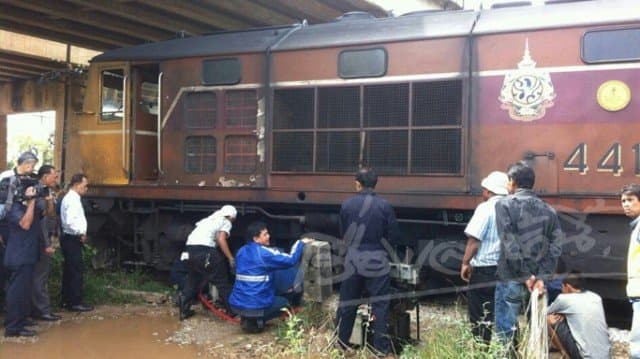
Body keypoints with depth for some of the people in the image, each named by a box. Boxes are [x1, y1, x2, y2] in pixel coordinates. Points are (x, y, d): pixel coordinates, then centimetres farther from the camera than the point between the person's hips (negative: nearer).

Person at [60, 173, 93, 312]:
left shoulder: (70, 198, 16)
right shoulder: (73, 199, -16)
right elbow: (70, 221, -26)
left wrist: (81, 233, 11)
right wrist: (81, 233, -16)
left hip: (71, 239, 10)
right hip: (72, 239, -10)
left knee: (69, 270, 14)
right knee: (77, 271, -7)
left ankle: (67, 300, 20)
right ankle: (75, 302, -5)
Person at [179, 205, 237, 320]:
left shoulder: (210, 219, 30)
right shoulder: (226, 222, 8)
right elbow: (221, 240, -8)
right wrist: (231, 258, -7)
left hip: (190, 248, 7)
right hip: (204, 250, -7)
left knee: (193, 280, 21)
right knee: (222, 281, 6)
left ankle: (184, 309, 20)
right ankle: (231, 310, 11)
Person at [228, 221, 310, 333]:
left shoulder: (241, 251, 8)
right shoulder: (265, 253, -14)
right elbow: (291, 260, -16)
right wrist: (301, 243, -2)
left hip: (236, 304, 7)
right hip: (257, 305, -7)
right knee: (284, 302, 22)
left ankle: (247, 318, 12)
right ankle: (255, 321, 0)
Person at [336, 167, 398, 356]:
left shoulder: (347, 205, -3)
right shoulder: (384, 206, -8)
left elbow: (343, 234, 5)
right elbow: (392, 235, -2)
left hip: (353, 259, 2)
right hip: (377, 260, -2)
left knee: (347, 303, 12)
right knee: (380, 304, 5)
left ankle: (341, 343, 22)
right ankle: (382, 346, 8)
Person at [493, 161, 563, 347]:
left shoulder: (505, 204, -4)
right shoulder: (548, 210, 10)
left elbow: (510, 245, -12)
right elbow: (555, 248, 1)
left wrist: (525, 276, -8)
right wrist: (541, 277, -3)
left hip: (511, 279, -5)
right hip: (538, 279, 5)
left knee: (506, 334, 0)